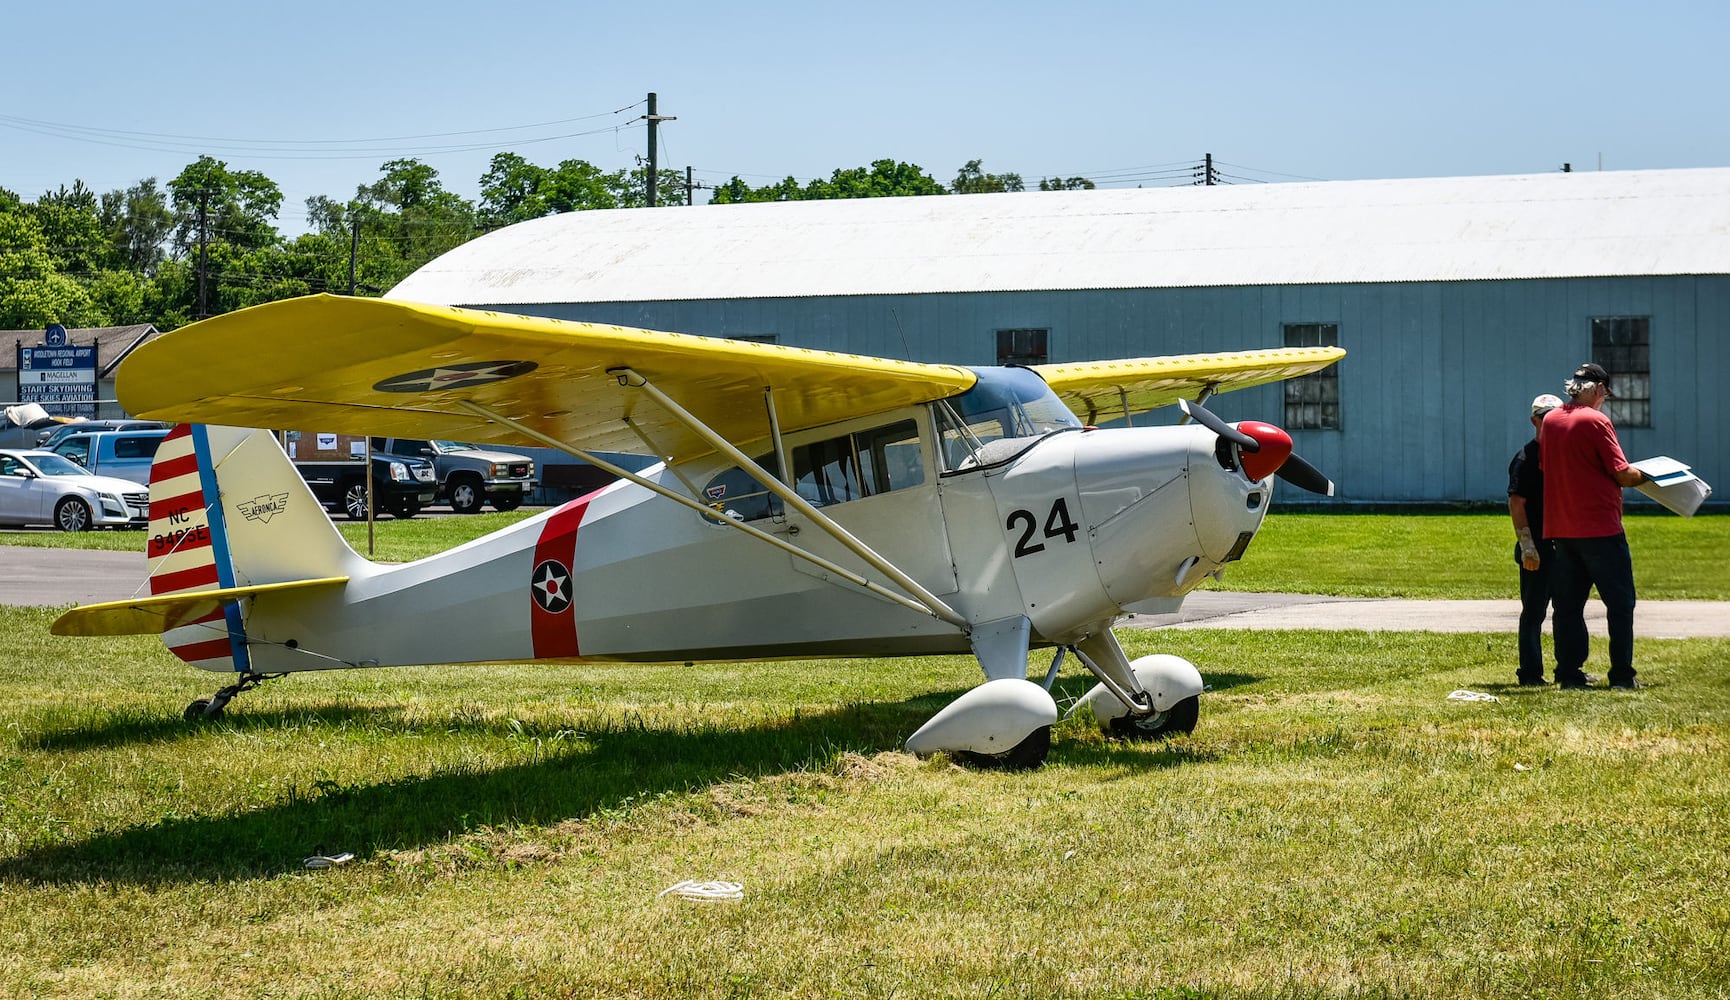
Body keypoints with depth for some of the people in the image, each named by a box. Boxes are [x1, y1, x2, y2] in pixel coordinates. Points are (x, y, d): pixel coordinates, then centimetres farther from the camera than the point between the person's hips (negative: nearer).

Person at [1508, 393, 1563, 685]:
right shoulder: (1526, 458, -6)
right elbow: (1516, 503, -11)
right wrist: (1527, 545, -18)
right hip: (1537, 548, -7)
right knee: (1534, 611, -3)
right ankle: (1530, 672, 1)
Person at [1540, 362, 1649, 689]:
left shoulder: (1550, 420, 8)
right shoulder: (1596, 420, -11)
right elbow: (1621, 473, -13)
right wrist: (1646, 476, 6)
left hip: (1560, 528, 6)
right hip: (1599, 526, -6)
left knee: (1568, 604, 10)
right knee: (1620, 601, 2)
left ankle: (1569, 672, 7)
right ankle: (1621, 674, 1)